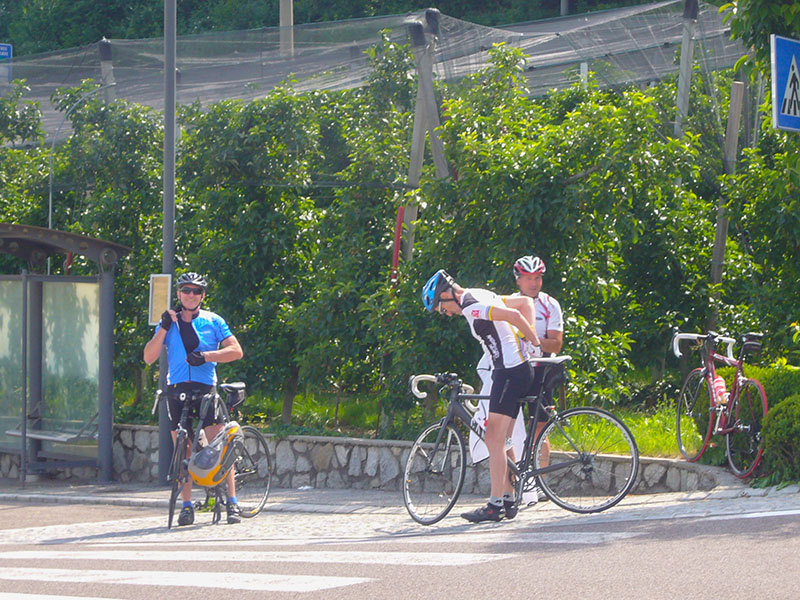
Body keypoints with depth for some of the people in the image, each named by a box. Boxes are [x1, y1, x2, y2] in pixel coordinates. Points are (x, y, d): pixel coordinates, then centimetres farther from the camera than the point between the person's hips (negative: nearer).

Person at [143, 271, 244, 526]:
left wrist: (206, 356, -14)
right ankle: (187, 505, 7)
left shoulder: (213, 321, 8)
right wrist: (164, 327, -7)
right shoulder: (169, 323, 12)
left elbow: (236, 351, -1)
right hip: (176, 389, 2)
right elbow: (149, 357, 4)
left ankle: (232, 502, -7)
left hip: (205, 388, -2)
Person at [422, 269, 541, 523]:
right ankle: (508, 500, 17)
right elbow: (526, 302, 24)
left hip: (509, 373, -10)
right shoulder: (482, 296, 16)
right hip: (520, 368, 10)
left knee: (494, 440, -10)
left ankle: (495, 506, -12)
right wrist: (525, 335, 12)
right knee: (498, 441, 13)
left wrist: (534, 341, -12)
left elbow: (514, 315, -26)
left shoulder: (471, 307, -16)